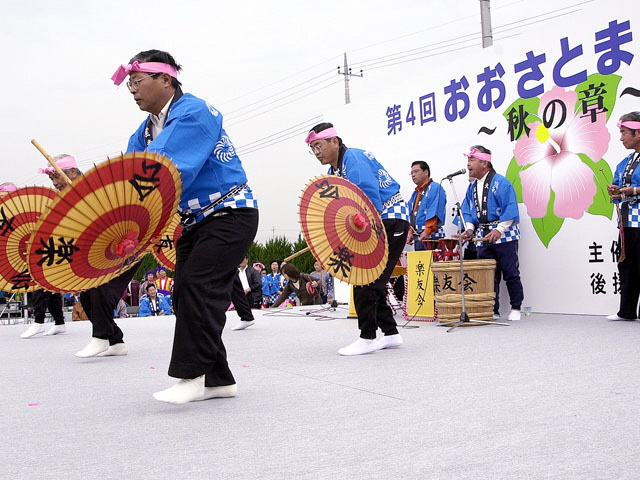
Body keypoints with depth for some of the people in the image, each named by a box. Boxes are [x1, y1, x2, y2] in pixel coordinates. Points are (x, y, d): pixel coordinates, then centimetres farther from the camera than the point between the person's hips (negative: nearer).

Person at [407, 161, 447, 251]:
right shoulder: (415, 193, 23)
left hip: (432, 237, -8)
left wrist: (427, 231, -22)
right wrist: (411, 232, 10)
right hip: (418, 238, 8)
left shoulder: (435, 188, -3)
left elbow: (435, 214, -14)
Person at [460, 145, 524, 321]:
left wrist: (499, 230, -24)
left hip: (504, 236, -6)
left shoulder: (501, 183, -9)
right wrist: (470, 228, -2)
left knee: (510, 273, -1)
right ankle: (492, 310, 13)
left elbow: (510, 210, -15)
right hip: (483, 236, 6)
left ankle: (516, 309, 11)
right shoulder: (472, 186, 13)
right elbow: (468, 211, 16)